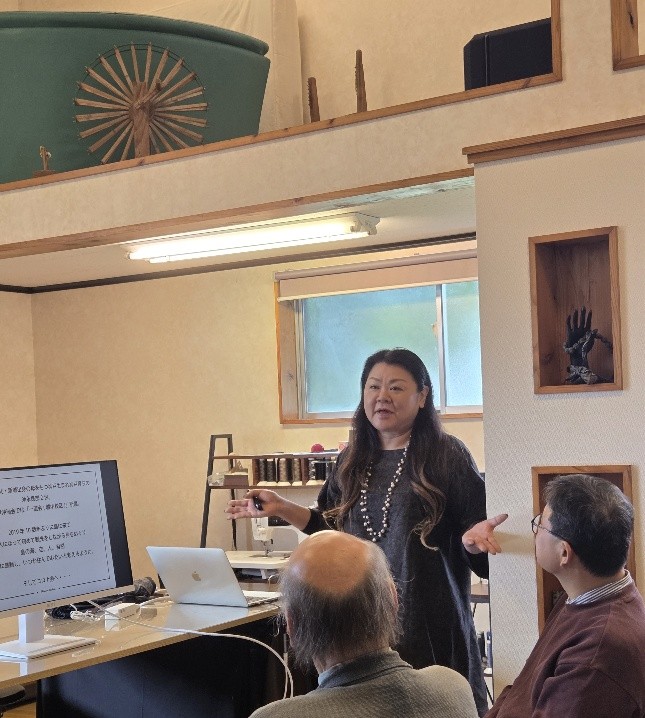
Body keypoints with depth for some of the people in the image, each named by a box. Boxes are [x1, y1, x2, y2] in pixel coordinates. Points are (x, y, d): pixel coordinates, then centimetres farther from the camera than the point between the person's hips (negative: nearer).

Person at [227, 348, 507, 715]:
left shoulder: (447, 455, -4)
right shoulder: (353, 460, 11)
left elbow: (472, 538, -5)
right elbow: (334, 525, 21)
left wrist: (474, 538, -26)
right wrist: (280, 508, 14)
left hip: (429, 621, -4)